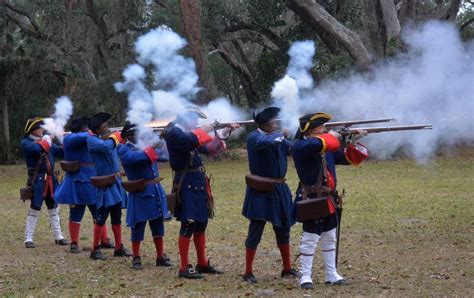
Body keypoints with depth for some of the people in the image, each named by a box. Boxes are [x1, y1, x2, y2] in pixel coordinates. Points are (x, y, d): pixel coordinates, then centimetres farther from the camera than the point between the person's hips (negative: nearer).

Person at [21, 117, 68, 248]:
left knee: (53, 208, 11)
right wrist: (46, 140, -12)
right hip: (37, 180, -7)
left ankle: (58, 237, 18)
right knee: (34, 209, -4)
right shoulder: (25, 142, -6)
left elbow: (61, 151, 16)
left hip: (51, 179, 7)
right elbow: (37, 149, -27)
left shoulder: (47, 141, 15)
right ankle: (28, 239, 2)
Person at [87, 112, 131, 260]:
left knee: (117, 217, 12)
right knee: (101, 217, -5)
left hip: (115, 182, 8)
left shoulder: (107, 137, 14)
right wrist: (115, 137, -14)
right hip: (104, 183, -8)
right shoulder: (92, 140, -11)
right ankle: (95, 249, 3)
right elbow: (105, 146, -29)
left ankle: (119, 247, 19)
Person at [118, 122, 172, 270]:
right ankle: (136, 258, 11)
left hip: (156, 190, 6)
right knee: (138, 226, 0)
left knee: (158, 224, 11)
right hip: (141, 193, -6)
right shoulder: (124, 150, -4)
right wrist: (150, 149, -21)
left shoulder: (146, 144, 14)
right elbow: (134, 158, -25)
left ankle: (161, 256, 20)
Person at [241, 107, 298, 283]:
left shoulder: (276, 137, 7)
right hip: (261, 191, -7)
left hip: (279, 189, 7)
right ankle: (248, 272, 7)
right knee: (255, 232, -2)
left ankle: (287, 268, 26)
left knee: (283, 230, 14)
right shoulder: (254, 137, -14)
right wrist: (280, 135, -21)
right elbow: (268, 142, -36)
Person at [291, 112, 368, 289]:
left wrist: (354, 142, -1)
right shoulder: (299, 147, -15)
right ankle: (305, 277, 3)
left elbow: (348, 158, 16)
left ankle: (331, 275, 24)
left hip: (328, 200, 9)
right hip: (312, 201, -9)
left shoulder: (328, 147, 11)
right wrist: (332, 137, -16)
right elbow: (317, 144, -36)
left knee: (329, 239, 15)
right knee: (310, 239, -4)